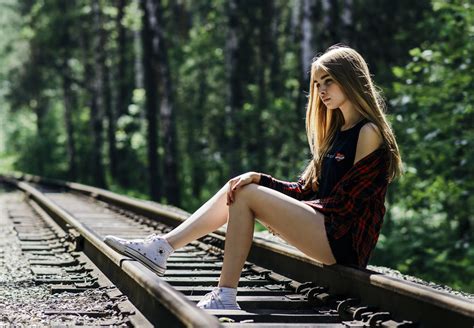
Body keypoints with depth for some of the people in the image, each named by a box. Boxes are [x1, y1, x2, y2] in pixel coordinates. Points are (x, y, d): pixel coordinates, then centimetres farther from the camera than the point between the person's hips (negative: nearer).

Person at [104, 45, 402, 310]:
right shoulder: (337, 132, 19)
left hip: (343, 240, -9)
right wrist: (259, 179, -2)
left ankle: (225, 297, -18)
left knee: (246, 195, -16)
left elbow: (345, 203, -13)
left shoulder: (368, 133, -9)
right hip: (325, 228, 9)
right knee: (237, 188, 2)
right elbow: (306, 192, 14)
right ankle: (161, 248, -4)